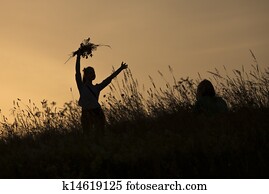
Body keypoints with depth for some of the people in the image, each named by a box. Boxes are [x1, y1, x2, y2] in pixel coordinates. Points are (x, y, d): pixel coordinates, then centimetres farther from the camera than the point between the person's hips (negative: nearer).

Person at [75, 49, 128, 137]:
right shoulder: (82, 86, 5)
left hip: (97, 113, 4)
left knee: (99, 135, -2)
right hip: (86, 113, -4)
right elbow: (77, 72, -4)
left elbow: (109, 78, 18)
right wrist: (78, 56, -9)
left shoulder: (97, 87, 17)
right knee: (88, 136, -7)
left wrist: (120, 69, 17)